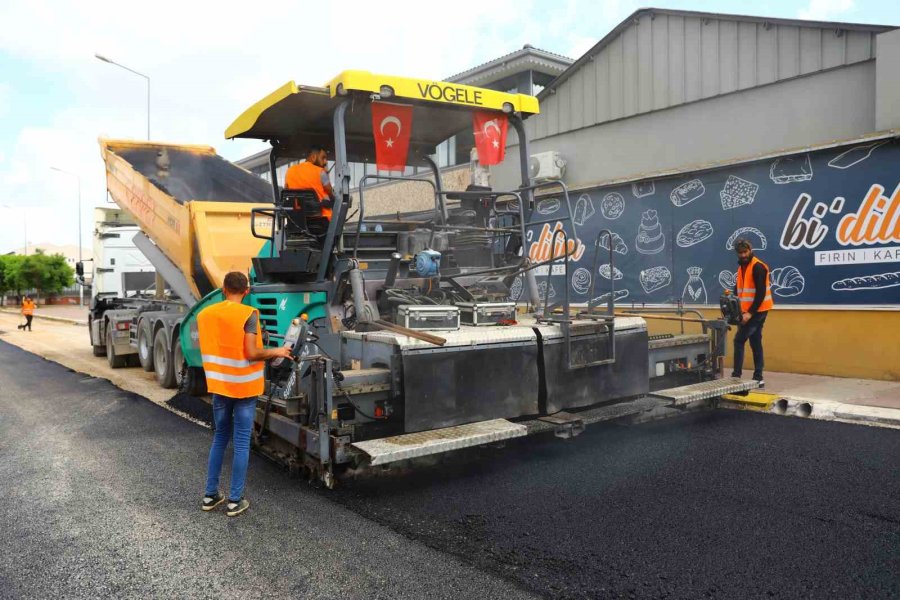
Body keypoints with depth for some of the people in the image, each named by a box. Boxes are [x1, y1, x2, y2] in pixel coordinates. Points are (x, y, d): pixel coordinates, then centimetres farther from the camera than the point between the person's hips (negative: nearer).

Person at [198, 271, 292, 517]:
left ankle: (210, 495, 22)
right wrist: (276, 352, -4)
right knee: (242, 443, 3)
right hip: (243, 387, -5)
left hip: (219, 386, 6)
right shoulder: (248, 314, -15)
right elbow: (251, 353, -19)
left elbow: (209, 349, 10)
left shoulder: (204, 314, 4)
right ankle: (235, 500, 7)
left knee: (220, 438, 18)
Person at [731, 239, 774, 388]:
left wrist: (750, 312, -22)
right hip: (748, 311, 9)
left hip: (757, 311, -9)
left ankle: (736, 376, -6)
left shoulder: (758, 267, -14)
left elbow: (761, 292, -20)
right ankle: (758, 378, 13)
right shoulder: (742, 267, 14)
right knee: (756, 343, 9)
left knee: (739, 340, -10)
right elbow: (739, 290, 17)